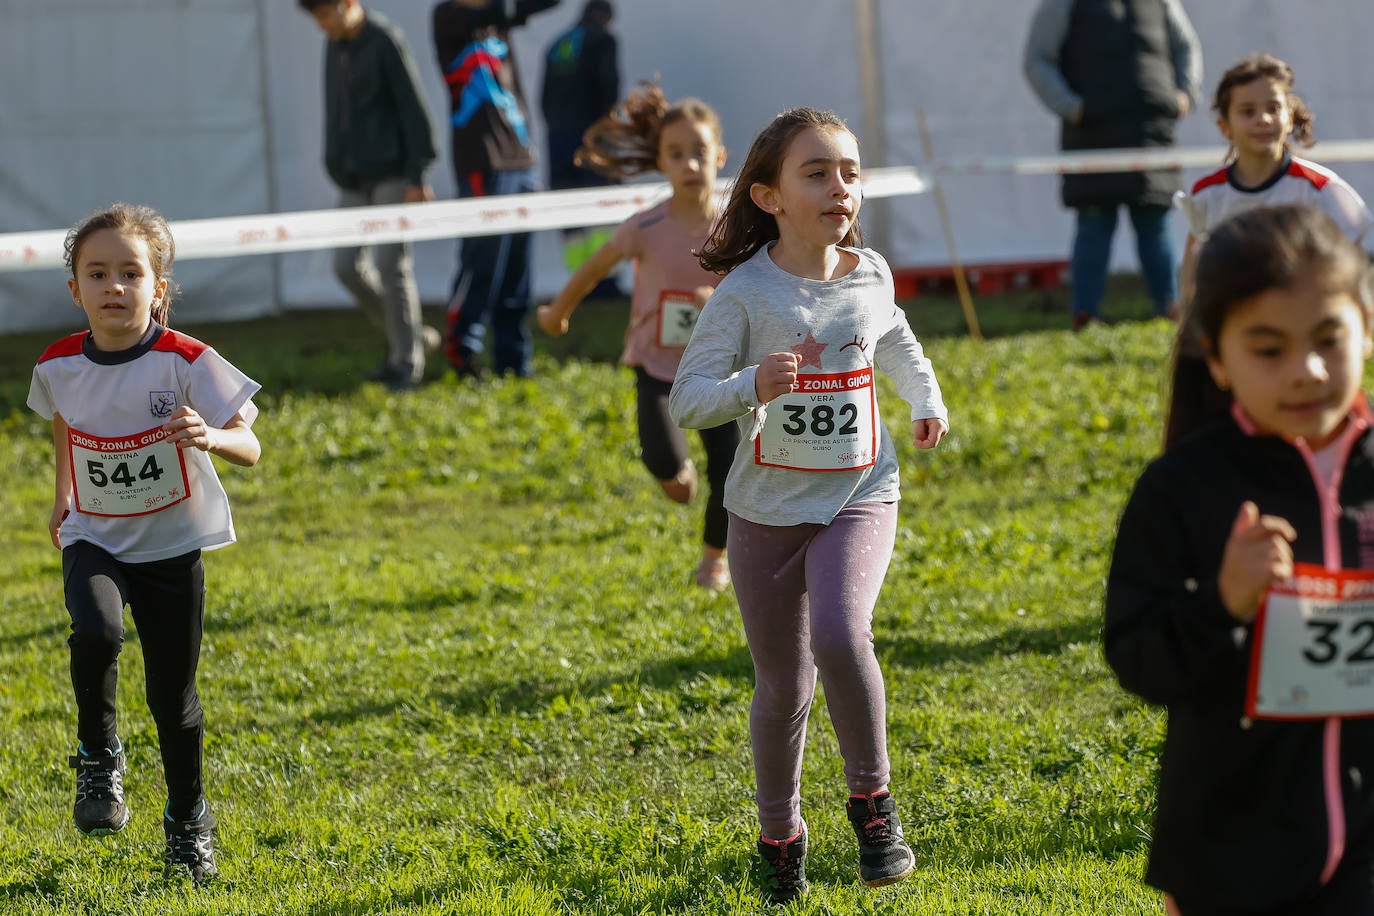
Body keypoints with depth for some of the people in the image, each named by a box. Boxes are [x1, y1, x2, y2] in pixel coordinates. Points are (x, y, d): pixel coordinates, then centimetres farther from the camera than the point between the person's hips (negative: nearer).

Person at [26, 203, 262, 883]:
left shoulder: (186, 362, -17)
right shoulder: (59, 365, -7)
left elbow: (250, 450, -17)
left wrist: (210, 436, -38)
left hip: (172, 545, -1)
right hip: (94, 540, 1)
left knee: (174, 696, 6)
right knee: (95, 632, -30)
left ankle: (188, 823, 28)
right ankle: (98, 758, -4)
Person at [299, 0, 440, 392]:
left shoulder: (385, 40, -11)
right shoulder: (336, 45, 12)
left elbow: (413, 109, -12)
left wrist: (416, 176, -14)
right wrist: (336, 164, 17)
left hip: (392, 175, -7)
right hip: (354, 178, 7)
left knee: (391, 265, -8)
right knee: (347, 265, 2)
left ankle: (407, 362, 1)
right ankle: (412, 337, 16)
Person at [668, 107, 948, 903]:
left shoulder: (870, 274, -1)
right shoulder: (746, 291, -13)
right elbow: (687, 398, -15)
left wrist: (927, 397, 16)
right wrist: (751, 387, -32)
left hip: (859, 497, 1)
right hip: (767, 509, -1)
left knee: (840, 637, -26)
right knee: (783, 683, 8)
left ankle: (872, 798, -5)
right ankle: (780, 833, 32)